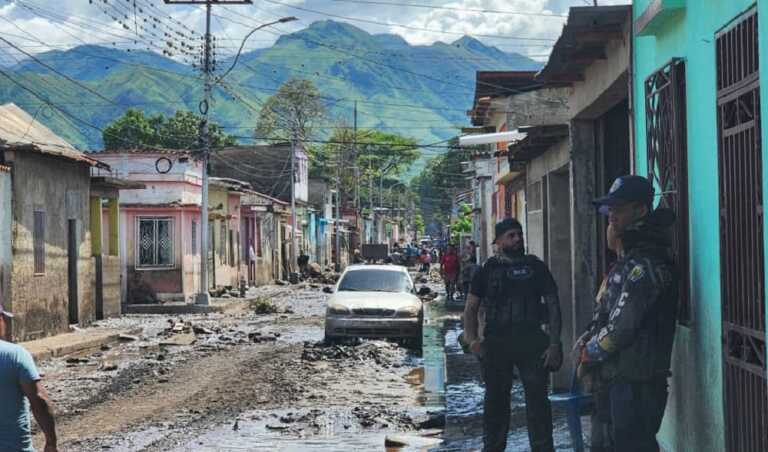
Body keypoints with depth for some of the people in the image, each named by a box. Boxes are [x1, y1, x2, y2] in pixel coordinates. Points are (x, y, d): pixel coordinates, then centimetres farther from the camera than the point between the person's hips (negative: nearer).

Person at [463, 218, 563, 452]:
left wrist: (554, 344, -5)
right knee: (496, 401, 9)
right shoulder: (488, 269, 7)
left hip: (532, 342, 0)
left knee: (538, 400, -3)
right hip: (496, 342, 0)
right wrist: (472, 339, -9)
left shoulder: (536, 267, 7)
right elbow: (471, 307, 7)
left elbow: (553, 305, 5)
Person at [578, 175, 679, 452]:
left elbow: (620, 327, -20)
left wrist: (589, 353, -5)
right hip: (622, 377, 10)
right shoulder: (630, 258, 15)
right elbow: (608, 312, 21)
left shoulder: (645, 265, -18)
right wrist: (590, 342, 7)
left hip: (637, 381, -10)